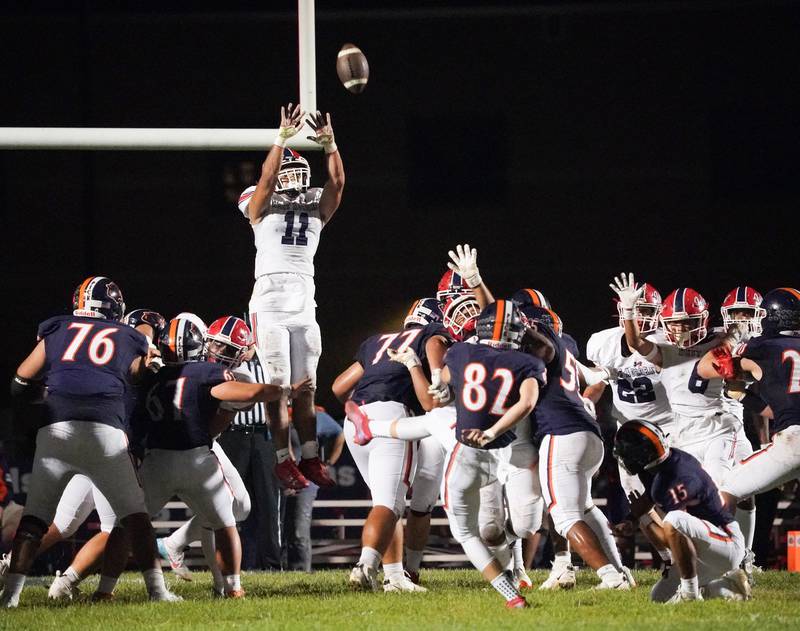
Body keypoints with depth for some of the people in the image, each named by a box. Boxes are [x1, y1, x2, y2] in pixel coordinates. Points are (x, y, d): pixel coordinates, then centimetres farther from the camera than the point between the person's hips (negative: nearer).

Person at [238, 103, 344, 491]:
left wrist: (328, 143, -14)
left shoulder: (316, 208, 14)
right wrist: (283, 138, -22)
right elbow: (267, 178, -14)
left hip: (304, 303, 4)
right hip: (270, 302, -4)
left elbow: (337, 182, -1)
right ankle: (283, 461, -6)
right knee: (277, 386, -6)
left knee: (305, 386, 4)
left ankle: (310, 458, 5)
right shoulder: (261, 207, 4)